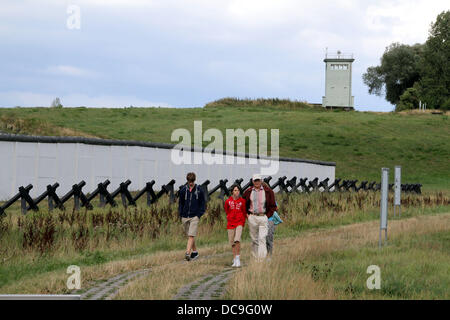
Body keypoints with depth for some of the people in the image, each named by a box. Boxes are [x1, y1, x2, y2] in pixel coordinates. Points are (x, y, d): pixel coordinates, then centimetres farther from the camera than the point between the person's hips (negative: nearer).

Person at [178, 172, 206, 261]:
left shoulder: (199, 190, 1)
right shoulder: (183, 190, 6)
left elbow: (202, 204, 5)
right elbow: (180, 203, 14)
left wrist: (199, 215, -5)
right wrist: (181, 214, 5)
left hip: (194, 217, -3)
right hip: (185, 217, 3)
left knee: (191, 235, -14)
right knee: (189, 236, 9)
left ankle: (188, 253, -21)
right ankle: (195, 252, 22)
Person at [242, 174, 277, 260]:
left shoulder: (268, 191, 1)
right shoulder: (248, 192, 6)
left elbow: (273, 206, 5)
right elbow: (244, 204, 20)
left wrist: (267, 216, -3)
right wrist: (247, 214, 9)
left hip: (263, 217, -2)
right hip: (252, 217, 2)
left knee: (262, 238, -12)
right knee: (254, 239, 6)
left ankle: (262, 258, -16)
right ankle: (255, 257, 13)